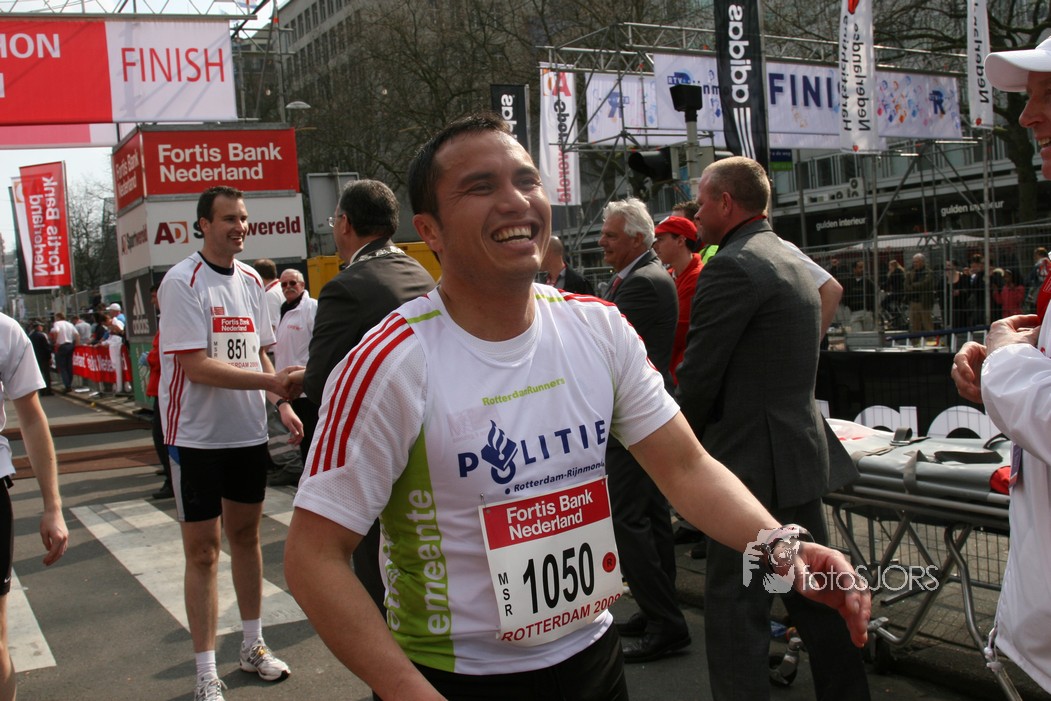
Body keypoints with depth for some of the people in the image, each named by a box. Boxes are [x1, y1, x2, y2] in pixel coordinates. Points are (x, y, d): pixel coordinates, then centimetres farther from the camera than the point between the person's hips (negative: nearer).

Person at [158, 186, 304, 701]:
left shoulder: (251, 280, 9)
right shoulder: (183, 282, -12)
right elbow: (197, 366, -20)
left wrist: (283, 404, 4)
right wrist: (271, 381, -24)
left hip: (248, 431, 6)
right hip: (196, 436, -6)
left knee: (246, 533, 15)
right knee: (202, 549, 0)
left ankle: (253, 647, 30)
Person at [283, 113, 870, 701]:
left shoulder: (600, 328, -5)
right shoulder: (391, 364, -20)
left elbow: (688, 467, -2)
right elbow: (315, 556, -18)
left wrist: (779, 543, -19)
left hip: (592, 653, 5)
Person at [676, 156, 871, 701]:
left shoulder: (731, 268, -15)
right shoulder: (792, 263, 15)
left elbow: (698, 376, -17)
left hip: (752, 463, -10)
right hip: (803, 455, 10)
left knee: (734, 606, -3)